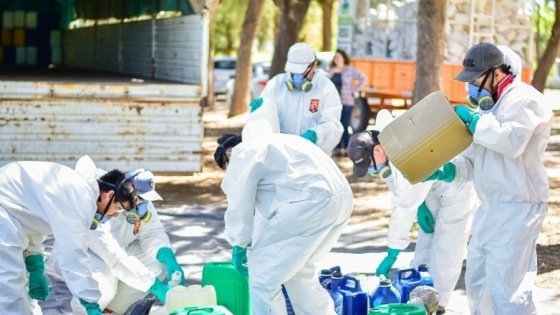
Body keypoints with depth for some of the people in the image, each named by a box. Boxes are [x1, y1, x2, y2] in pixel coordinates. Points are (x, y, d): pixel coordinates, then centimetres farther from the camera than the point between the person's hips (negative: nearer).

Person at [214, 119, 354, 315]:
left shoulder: (242, 154, 9)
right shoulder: (269, 144, 35)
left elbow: (239, 206, 5)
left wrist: (239, 247, 18)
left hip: (312, 202, -10)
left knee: (262, 271, 1)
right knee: (297, 268, 26)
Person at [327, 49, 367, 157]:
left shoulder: (351, 70, -1)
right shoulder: (332, 70, 11)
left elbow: (364, 79, 1)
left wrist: (354, 90, -1)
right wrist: (330, 74, -8)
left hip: (346, 102, -4)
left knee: (344, 127, -6)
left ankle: (348, 150, 0)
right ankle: (338, 149, 12)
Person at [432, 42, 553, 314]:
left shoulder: (524, 99, -11)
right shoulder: (494, 103, 20)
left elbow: (511, 142, -27)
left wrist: (475, 120, -16)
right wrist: (450, 171, 4)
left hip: (516, 207, -11)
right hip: (492, 206, 11)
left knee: (506, 289, -15)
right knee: (478, 282, 17)